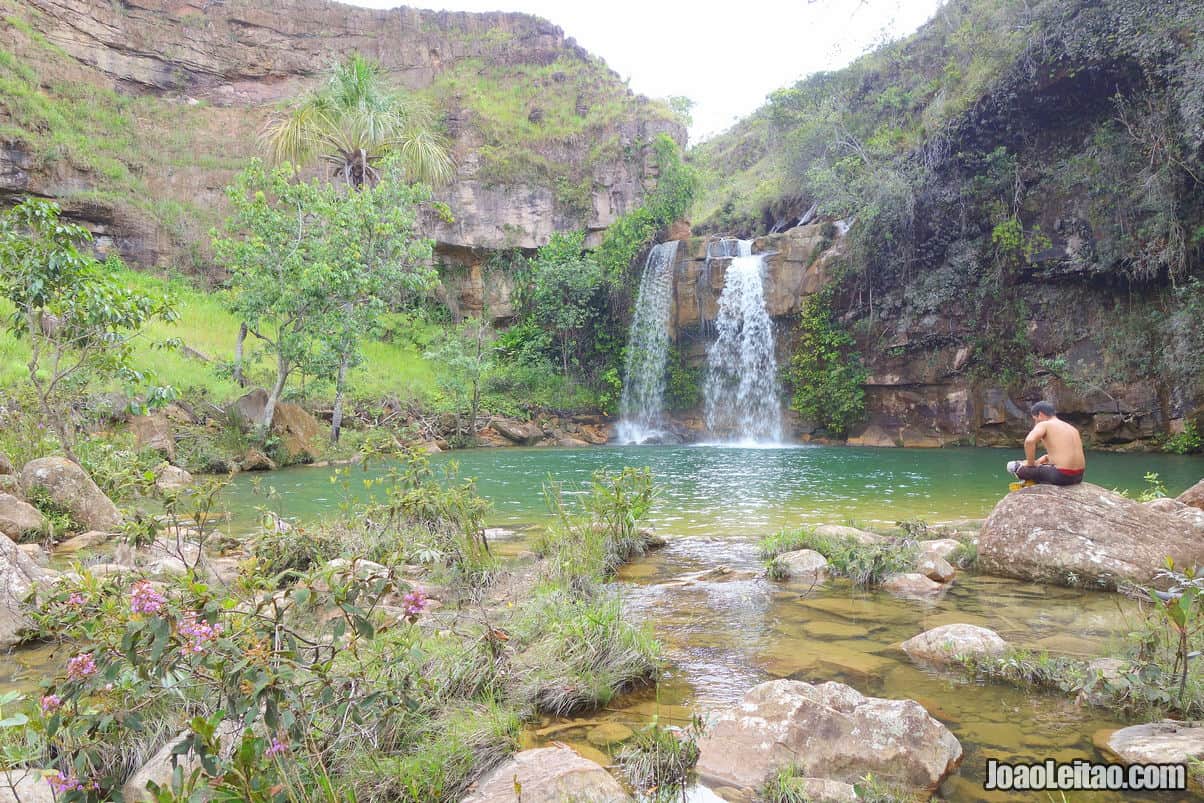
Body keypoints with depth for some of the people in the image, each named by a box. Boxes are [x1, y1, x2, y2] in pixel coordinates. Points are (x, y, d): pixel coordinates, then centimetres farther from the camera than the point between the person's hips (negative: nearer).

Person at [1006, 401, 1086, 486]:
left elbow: (1029, 441, -24)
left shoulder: (1044, 425, -3)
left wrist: (1030, 463, -10)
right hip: (1078, 477, 8)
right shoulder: (1072, 428, 20)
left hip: (1060, 476, -8)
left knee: (1012, 466, 6)